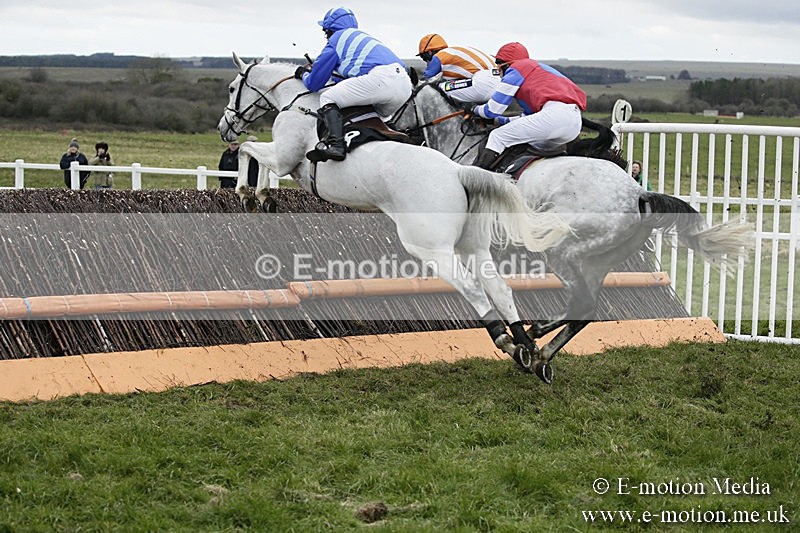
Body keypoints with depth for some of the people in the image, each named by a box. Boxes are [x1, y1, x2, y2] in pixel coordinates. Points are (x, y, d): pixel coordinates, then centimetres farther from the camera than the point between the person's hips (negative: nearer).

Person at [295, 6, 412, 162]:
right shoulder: (363, 37, 37)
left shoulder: (335, 42, 14)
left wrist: (304, 74, 41)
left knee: (328, 98, -1)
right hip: (406, 85, 8)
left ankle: (335, 144, -22)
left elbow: (313, 84, 17)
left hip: (381, 78, -8)